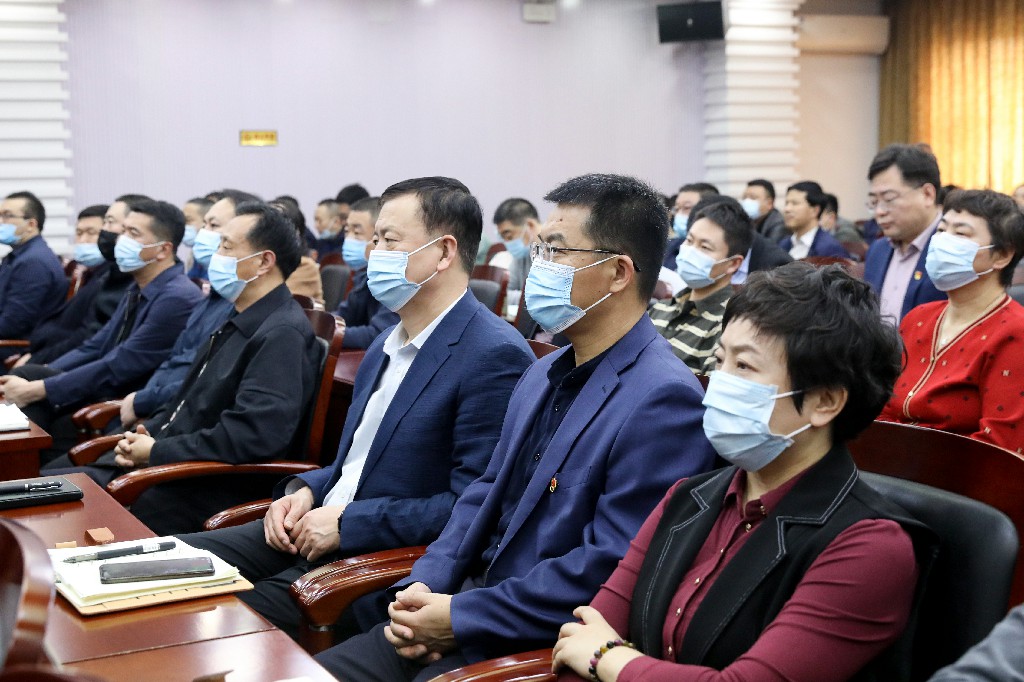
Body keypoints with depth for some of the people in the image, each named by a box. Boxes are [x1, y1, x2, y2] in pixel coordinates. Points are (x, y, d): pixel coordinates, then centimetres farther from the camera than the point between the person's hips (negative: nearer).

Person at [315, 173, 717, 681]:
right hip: (472, 597, 8)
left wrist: (461, 616, -17)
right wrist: (424, 586, -1)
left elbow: (612, 565, -22)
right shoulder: (543, 375, 13)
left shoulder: (663, 401, -18)